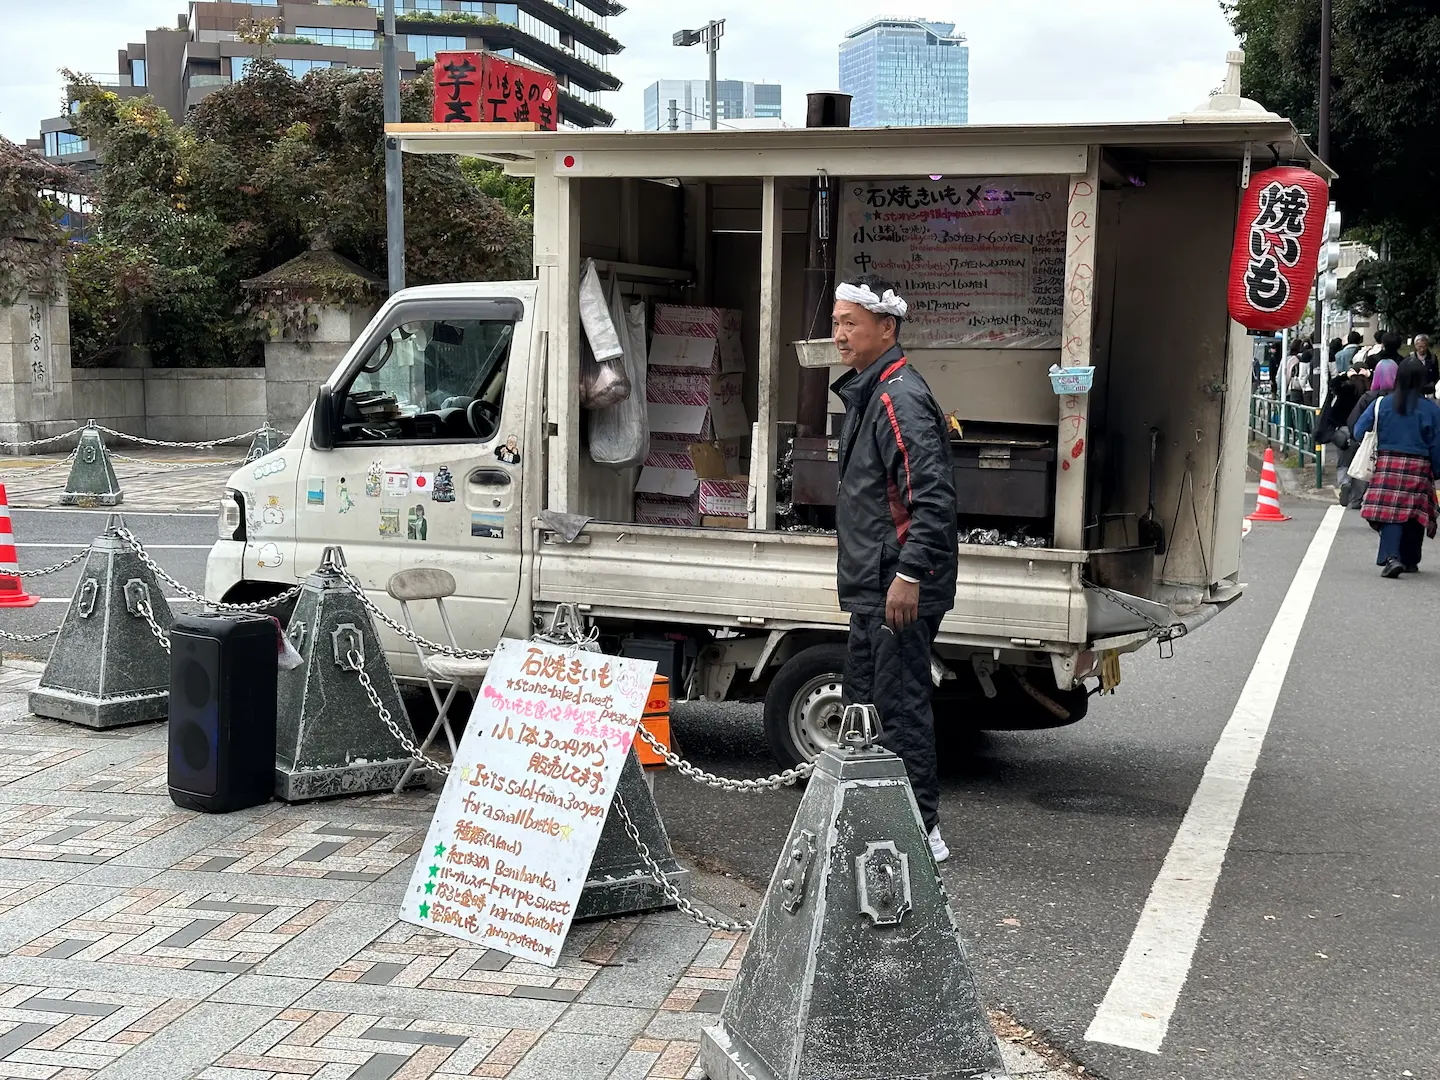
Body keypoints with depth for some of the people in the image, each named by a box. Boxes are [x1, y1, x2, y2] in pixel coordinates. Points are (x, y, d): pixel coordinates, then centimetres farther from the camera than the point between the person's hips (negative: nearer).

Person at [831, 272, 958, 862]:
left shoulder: (898, 398, -17)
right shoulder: (865, 393, 16)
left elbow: (933, 497, -24)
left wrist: (909, 575, -25)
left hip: (900, 592, -11)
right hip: (872, 590, 11)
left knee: (900, 708, -5)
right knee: (862, 706, 17)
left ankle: (922, 831, 4)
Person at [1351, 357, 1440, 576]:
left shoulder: (1381, 404, 0)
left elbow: (1359, 432, 2)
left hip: (1387, 464, 0)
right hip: (1419, 467, 0)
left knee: (1390, 513, -5)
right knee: (1415, 514, 12)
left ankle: (1391, 556, -24)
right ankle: (1410, 560, 22)